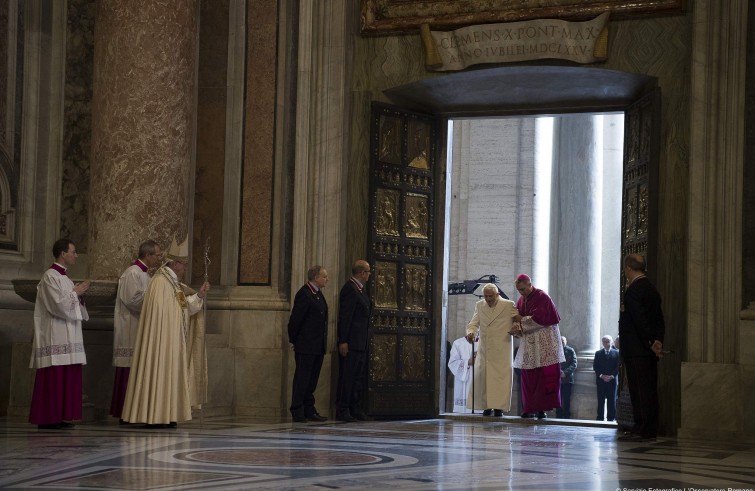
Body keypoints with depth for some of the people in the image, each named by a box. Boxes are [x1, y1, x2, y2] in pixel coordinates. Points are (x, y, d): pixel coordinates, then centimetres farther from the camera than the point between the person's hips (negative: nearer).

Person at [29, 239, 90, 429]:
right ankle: (48, 419, -6)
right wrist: (76, 292, -6)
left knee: (68, 377, 6)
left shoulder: (64, 278, 19)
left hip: (68, 338, 9)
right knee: (53, 377, -9)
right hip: (55, 338, -9)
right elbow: (58, 305, -18)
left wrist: (78, 294, 5)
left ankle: (61, 417, 9)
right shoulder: (50, 277, -9)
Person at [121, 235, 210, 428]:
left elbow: (184, 308, 13)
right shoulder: (160, 282, -15)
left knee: (167, 374, 10)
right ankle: (156, 417, -4)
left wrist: (198, 295, 2)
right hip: (163, 341, -10)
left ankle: (163, 416, 13)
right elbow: (159, 314, -18)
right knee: (160, 373, -7)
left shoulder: (173, 282, 14)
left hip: (171, 343, 10)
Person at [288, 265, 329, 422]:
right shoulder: (304, 294, -14)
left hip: (318, 347, 9)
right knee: (302, 379, -4)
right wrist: (294, 340, -7)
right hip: (306, 346, -9)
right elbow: (295, 320, -14)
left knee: (312, 380, 12)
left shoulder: (318, 294, 15)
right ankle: (297, 412, -1)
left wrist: (323, 342, 15)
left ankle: (309, 410, 16)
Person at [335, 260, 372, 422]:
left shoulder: (360, 289, 17)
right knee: (347, 377, -6)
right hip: (351, 342, -10)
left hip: (360, 342, 10)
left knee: (359, 377, 12)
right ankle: (342, 410, -2)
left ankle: (356, 410, 17)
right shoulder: (350, 289, -13)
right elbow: (344, 316, -18)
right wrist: (343, 341, -20)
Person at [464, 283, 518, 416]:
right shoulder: (479, 306, 11)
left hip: (502, 350, -4)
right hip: (484, 349, 4)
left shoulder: (509, 305, 0)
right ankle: (487, 406, 5)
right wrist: (471, 333, -13)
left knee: (501, 376, -7)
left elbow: (520, 319, 10)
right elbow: (474, 324, 8)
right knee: (481, 376, -1)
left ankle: (499, 407, -4)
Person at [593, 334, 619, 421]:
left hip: (612, 380, -1)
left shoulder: (616, 353, 8)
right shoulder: (598, 353, 11)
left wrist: (612, 376, -11)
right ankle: (600, 418, 2)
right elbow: (595, 367, 6)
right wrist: (601, 376, -9)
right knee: (601, 400, 0)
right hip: (601, 380, 1)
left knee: (612, 400, -1)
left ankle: (611, 418, 1)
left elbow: (618, 367, 2)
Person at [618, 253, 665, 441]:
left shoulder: (633, 290, -13)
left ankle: (641, 429, -7)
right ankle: (650, 430, 13)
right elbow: (659, 319, 13)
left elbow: (640, 319, -20)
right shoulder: (651, 289, 16)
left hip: (636, 348, -9)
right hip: (649, 349, 9)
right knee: (650, 389, 10)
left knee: (639, 389, -7)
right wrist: (657, 340, 3)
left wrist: (650, 343, -15)